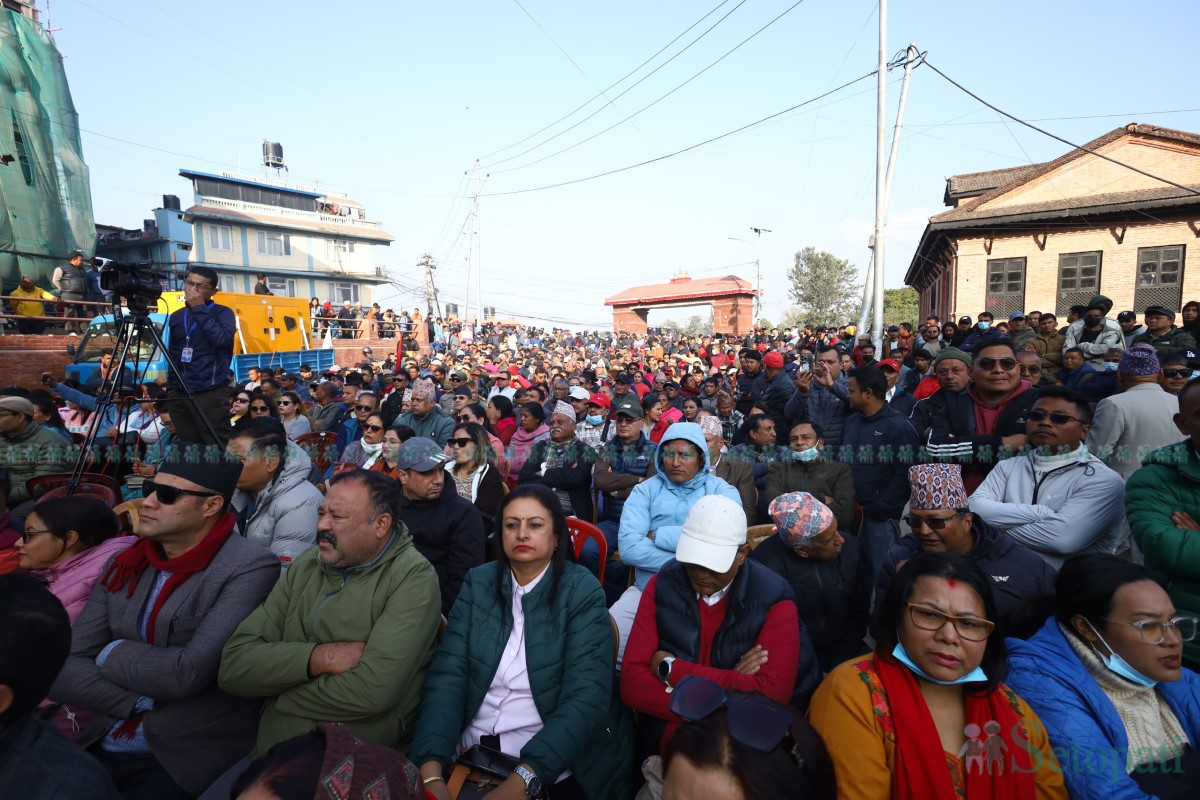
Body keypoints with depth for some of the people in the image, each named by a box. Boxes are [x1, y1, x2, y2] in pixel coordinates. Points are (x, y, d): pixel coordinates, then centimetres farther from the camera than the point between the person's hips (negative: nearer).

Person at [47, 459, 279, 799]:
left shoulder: (251, 567, -17)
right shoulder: (123, 565, 5)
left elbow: (187, 673, -22)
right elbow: (63, 670, 2)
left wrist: (112, 655, -5)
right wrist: (143, 704, -13)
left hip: (190, 759, -6)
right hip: (104, 748, 6)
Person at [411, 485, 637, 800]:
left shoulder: (582, 592, -10)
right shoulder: (478, 583, 0)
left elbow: (586, 697, -17)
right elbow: (447, 675, -6)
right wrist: (431, 770, -18)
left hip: (555, 760, -2)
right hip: (472, 752, 2)